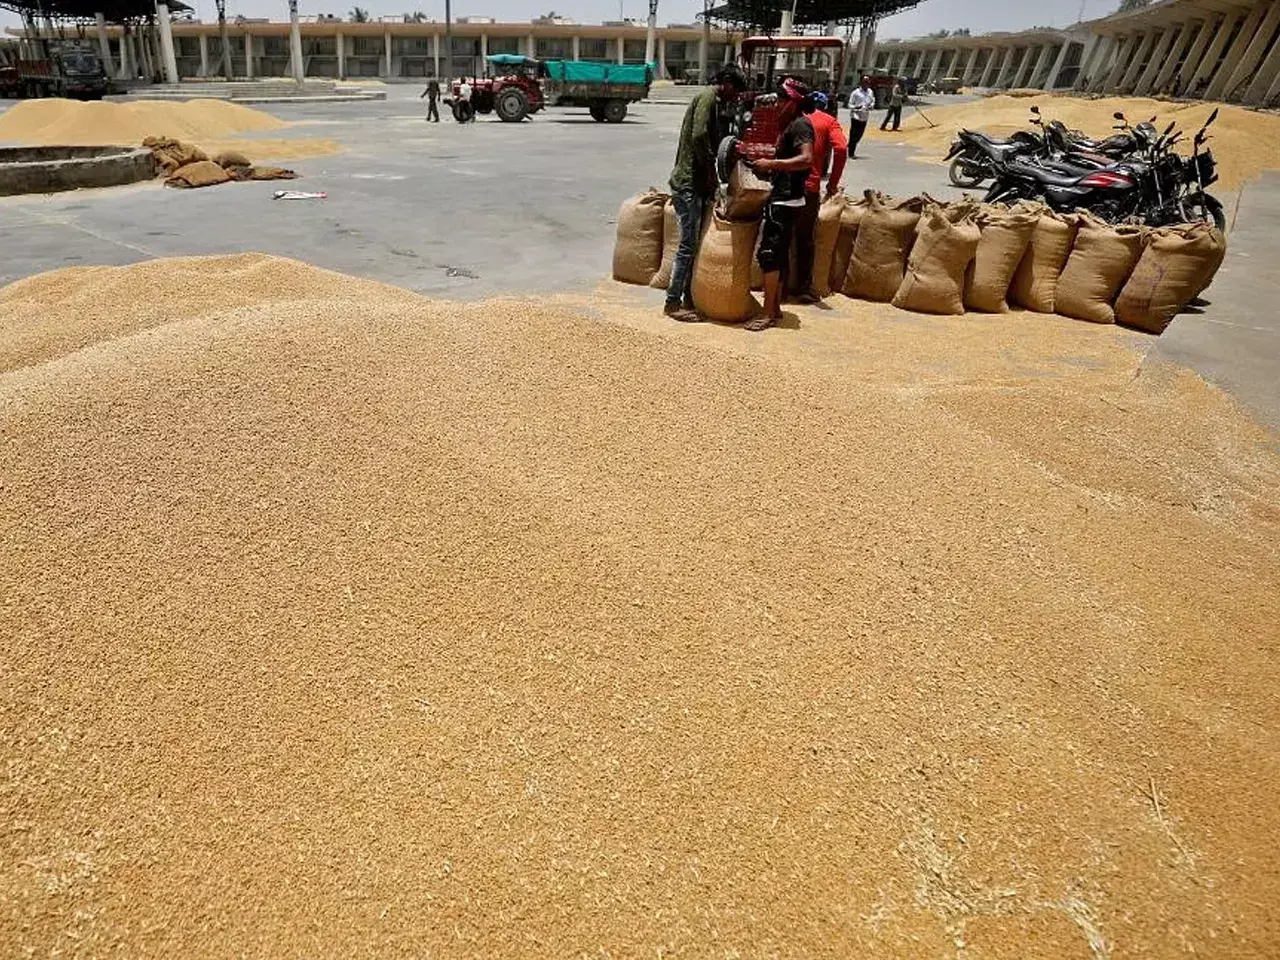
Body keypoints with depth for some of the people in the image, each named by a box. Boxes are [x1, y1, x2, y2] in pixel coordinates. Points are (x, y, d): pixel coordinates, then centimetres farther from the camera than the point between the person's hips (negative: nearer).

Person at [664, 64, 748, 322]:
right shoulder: (708, 97, -9)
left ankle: (689, 297, 19)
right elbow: (699, 136, -23)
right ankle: (673, 302, -2)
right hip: (688, 183, -10)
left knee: (695, 244, 12)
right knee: (688, 245, -8)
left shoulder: (713, 101, 21)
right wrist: (711, 170, -13)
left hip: (697, 183, 10)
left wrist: (710, 178, 12)